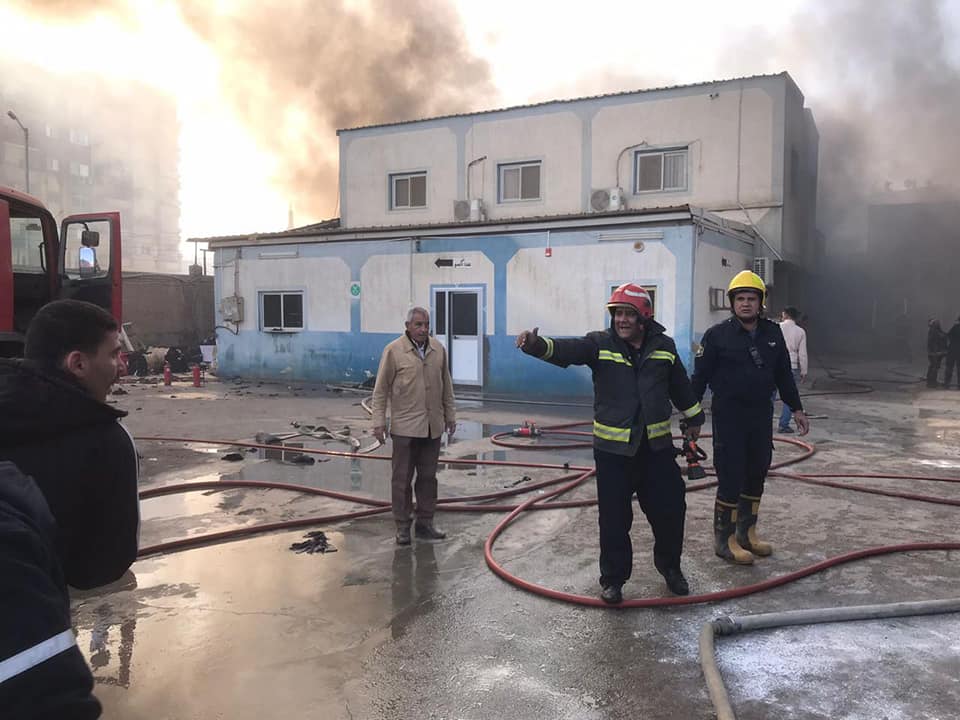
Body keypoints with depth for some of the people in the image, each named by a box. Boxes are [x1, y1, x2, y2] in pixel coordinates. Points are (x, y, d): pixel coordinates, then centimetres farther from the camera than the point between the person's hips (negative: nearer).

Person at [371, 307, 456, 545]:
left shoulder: (439, 350, 7)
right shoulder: (394, 351, -7)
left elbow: (446, 386, 15)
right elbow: (381, 389, -5)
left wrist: (450, 415, 14)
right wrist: (379, 421, -9)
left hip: (433, 427, 4)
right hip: (405, 427, -4)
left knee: (428, 476, 10)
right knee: (402, 478, 3)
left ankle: (425, 523, 21)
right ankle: (403, 527, 13)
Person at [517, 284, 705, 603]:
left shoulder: (663, 346, 2)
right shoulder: (600, 343, -7)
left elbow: (681, 386, 17)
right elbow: (566, 350, -25)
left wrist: (694, 418, 27)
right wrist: (536, 344, -45)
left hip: (657, 446, 3)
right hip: (613, 448, -2)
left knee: (670, 509, 11)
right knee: (614, 518, 3)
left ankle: (670, 565, 37)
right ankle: (613, 578, 22)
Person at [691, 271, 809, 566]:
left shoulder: (773, 333, 7)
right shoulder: (717, 334, -7)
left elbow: (784, 374, 16)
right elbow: (700, 376, -6)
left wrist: (796, 408, 18)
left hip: (761, 415, 6)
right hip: (728, 417, -5)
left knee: (756, 476, 13)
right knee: (730, 478, -4)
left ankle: (747, 533, 28)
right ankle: (724, 539, 9)